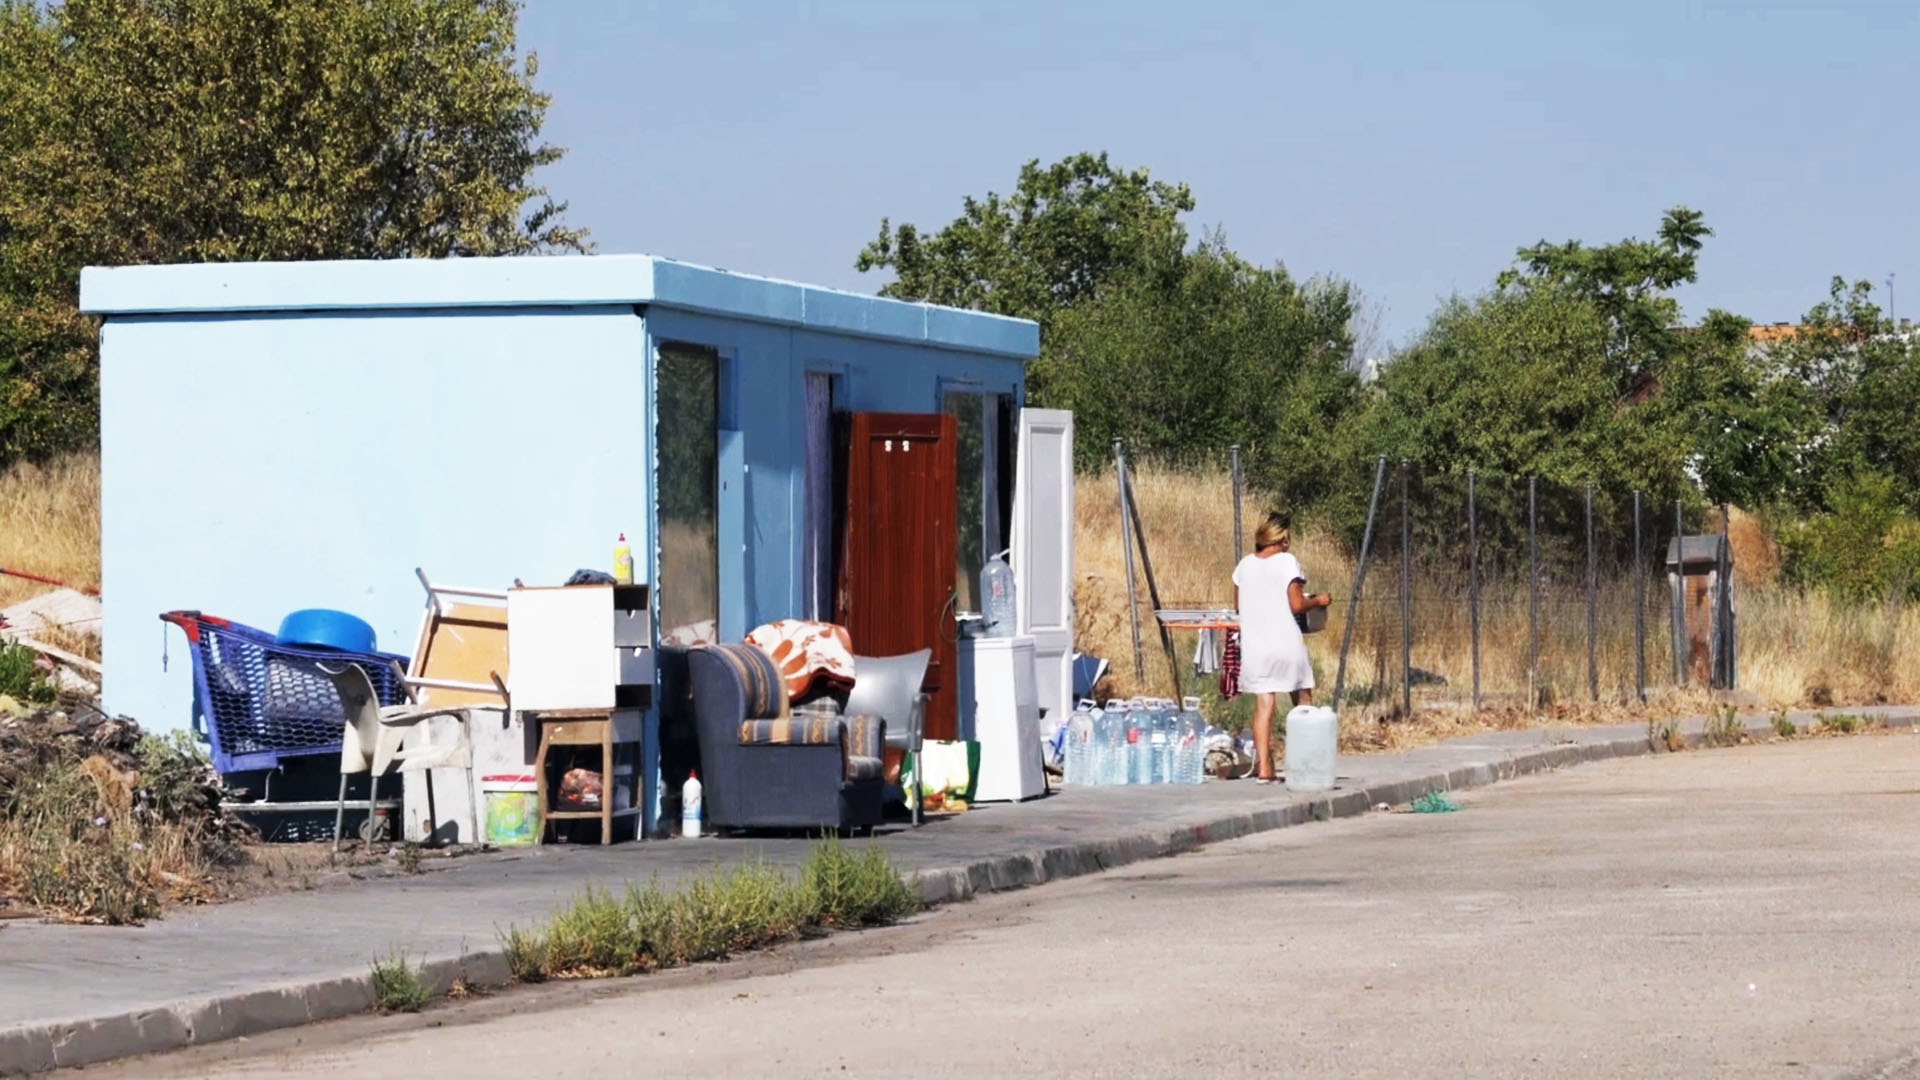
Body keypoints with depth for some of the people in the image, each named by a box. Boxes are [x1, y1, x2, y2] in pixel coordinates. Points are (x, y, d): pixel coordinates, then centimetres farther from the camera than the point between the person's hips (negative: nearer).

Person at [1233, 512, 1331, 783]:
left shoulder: (1245, 565, 7)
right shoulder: (1287, 562, -7)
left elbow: (1241, 605, 13)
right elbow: (1297, 605, -12)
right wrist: (1318, 601, 5)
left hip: (1255, 646, 3)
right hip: (1287, 645, -3)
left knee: (1264, 705, -1)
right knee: (1303, 704, 12)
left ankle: (1263, 768, -11)